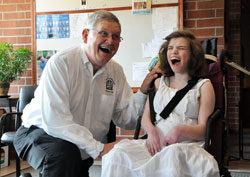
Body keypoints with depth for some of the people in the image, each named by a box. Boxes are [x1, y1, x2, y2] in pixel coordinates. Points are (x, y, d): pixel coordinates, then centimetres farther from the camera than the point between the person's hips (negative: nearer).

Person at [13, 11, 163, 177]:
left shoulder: (116, 71, 0)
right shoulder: (61, 63, -20)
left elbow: (125, 119, -1)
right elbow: (55, 121, -30)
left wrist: (143, 91, -16)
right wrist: (98, 148, -31)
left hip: (82, 152, 6)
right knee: (64, 152, -34)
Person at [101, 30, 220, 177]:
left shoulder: (204, 85, 12)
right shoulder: (159, 83, 24)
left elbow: (204, 130, 4)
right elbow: (145, 117, 18)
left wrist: (179, 130, -16)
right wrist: (151, 131, -6)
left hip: (188, 145, -3)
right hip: (156, 144, 3)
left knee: (172, 155, -41)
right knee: (118, 154, -27)